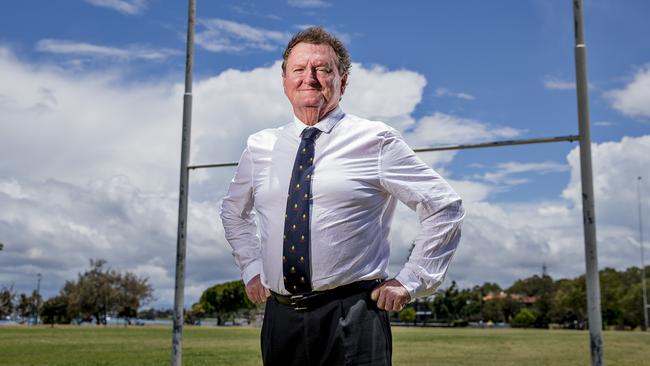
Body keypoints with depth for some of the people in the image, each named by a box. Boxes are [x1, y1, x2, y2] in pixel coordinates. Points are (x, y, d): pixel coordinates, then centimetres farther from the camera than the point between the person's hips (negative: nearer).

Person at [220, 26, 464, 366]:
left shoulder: (376, 141, -4)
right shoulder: (259, 147, 9)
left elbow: (445, 207, -1)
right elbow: (233, 210, 27)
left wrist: (410, 280, -4)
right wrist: (251, 268, 16)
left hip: (350, 320, -4)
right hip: (280, 319, 4)